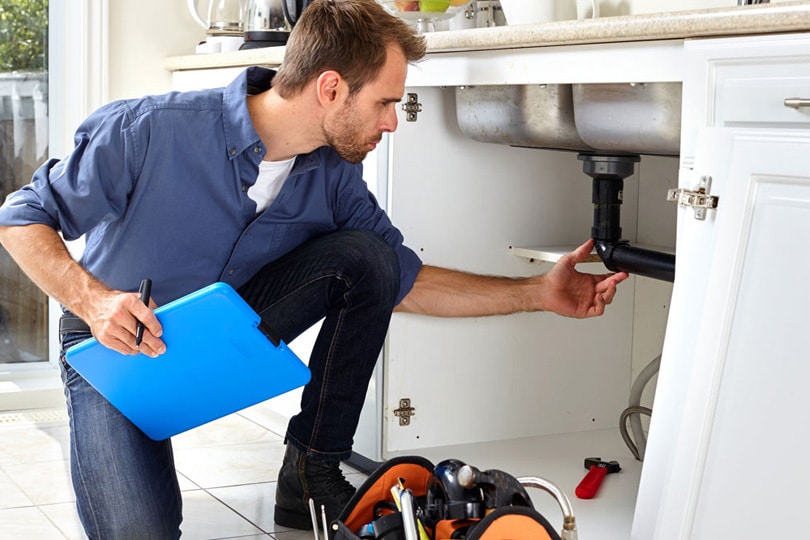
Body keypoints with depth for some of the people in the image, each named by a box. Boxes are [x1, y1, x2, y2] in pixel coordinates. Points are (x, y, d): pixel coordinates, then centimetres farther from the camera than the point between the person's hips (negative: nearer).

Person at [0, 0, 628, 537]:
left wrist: (540, 293, -8)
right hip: (118, 344, -4)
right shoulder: (152, 131, -28)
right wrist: (92, 299, -35)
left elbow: (404, 282, -4)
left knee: (366, 257, -18)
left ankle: (312, 471, -6)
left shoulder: (333, 178, -12)